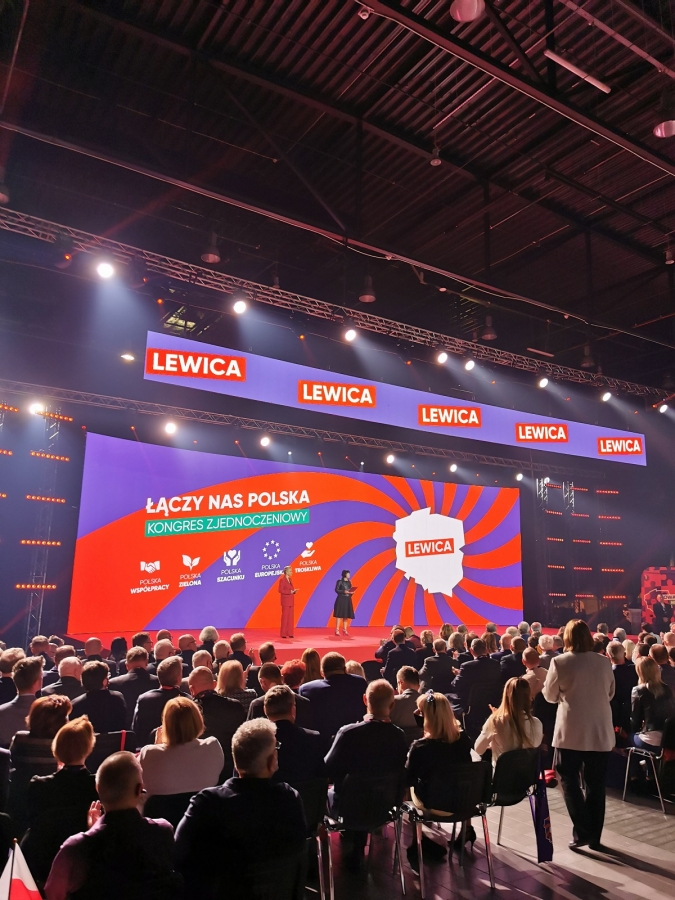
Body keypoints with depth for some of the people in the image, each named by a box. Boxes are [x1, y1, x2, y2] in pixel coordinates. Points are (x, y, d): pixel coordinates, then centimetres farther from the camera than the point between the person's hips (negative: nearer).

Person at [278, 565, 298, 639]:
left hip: (291, 600, 8)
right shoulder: (282, 580, -11)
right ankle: (283, 634, 3)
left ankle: (290, 633, 12)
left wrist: (294, 591, 1)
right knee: (285, 616, -4)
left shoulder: (290, 579, 13)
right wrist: (290, 592, -21)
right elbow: (280, 590, -17)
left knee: (291, 617, 7)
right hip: (285, 600, -8)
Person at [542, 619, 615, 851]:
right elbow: (610, 694, 12)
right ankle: (594, 836, 19)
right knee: (596, 784, 13)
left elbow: (550, 696, -1)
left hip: (571, 731, -3)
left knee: (569, 779, 11)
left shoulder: (560, 662, -12)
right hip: (601, 732, 3)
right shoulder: (604, 662, -3)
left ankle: (581, 831, 3)